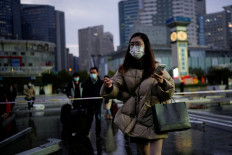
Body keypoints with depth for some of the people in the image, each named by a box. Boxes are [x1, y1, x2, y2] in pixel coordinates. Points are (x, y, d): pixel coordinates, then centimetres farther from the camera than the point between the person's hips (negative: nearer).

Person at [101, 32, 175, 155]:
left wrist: (162, 82, -22)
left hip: (154, 117, -2)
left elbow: (170, 92, -1)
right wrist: (109, 87, -24)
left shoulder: (156, 67, 0)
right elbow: (115, 92, -2)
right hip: (136, 119, 2)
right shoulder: (124, 70, 5)